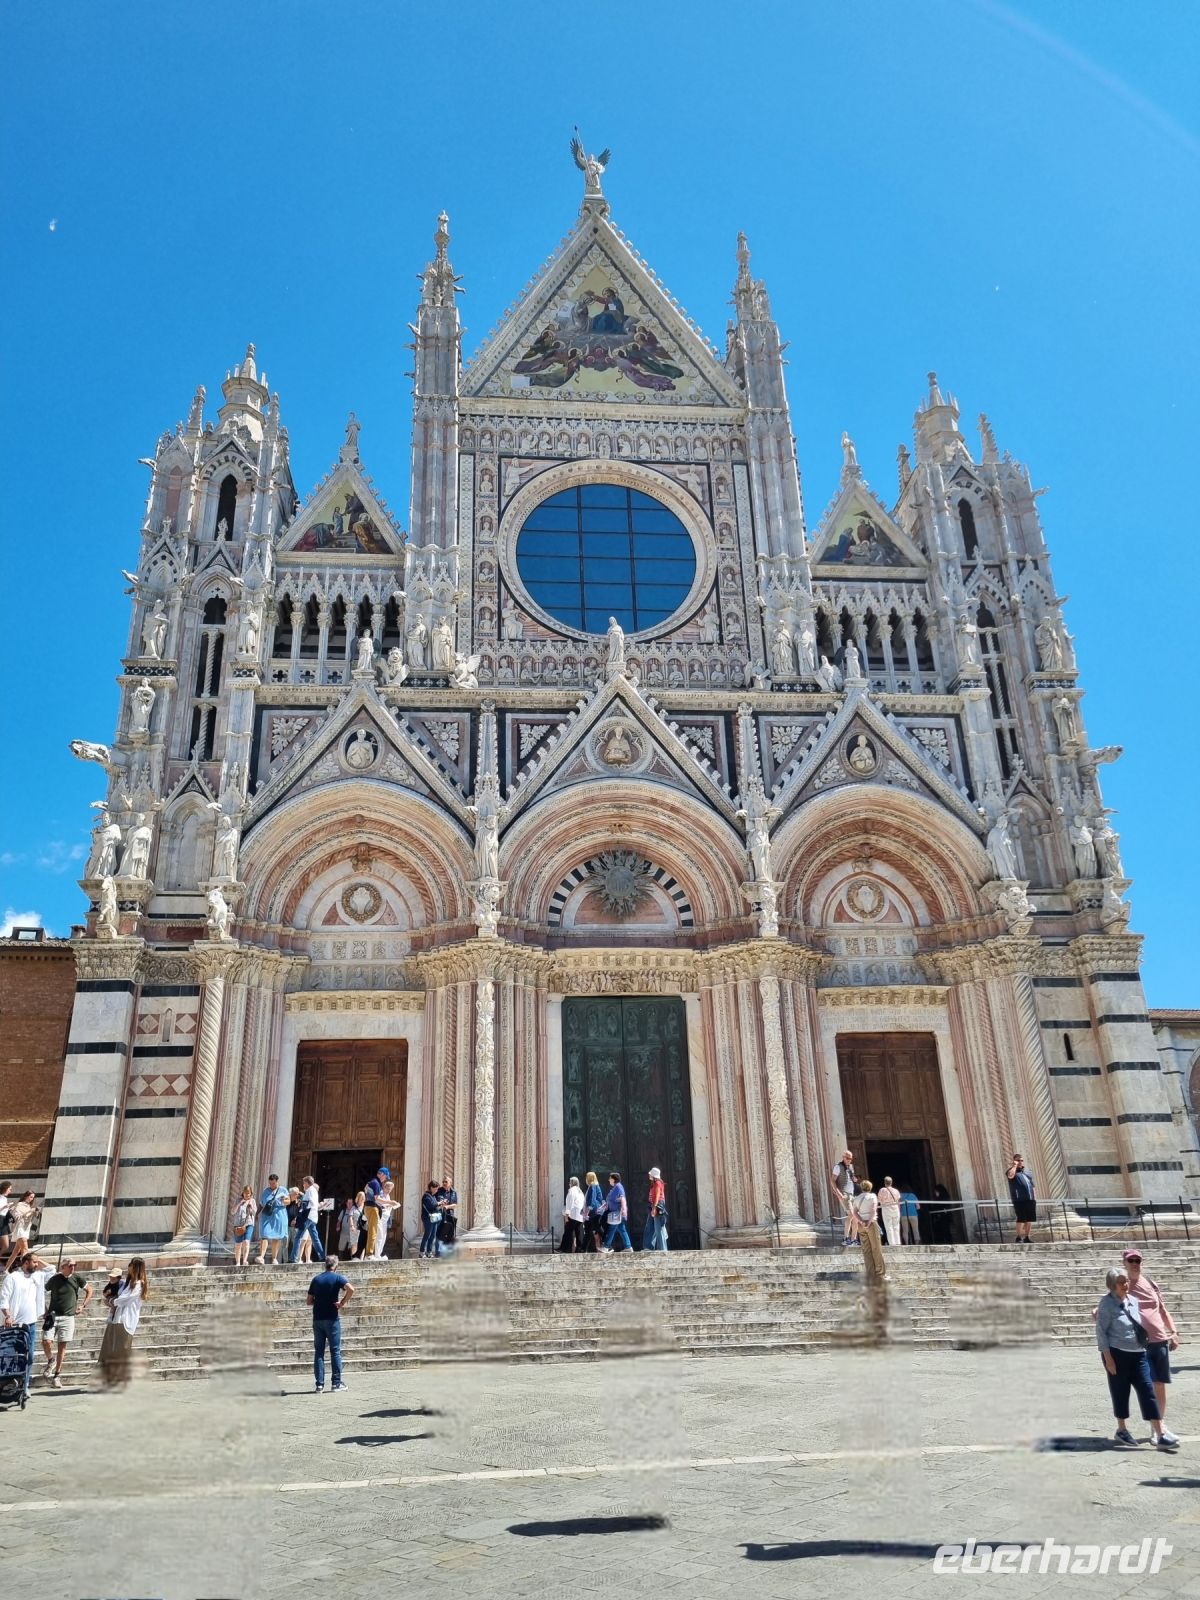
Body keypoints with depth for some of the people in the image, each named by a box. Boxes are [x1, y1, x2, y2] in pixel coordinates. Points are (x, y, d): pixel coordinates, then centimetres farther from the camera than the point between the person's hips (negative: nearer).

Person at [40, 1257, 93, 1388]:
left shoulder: (77, 1278, -1)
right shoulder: (54, 1279, -4)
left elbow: (89, 1290, 11)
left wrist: (83, 1306, 4)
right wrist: (45, 1310, 3)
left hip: (68, 1317, 0)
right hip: (52, 1315, 0)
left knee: (62, 1346, 1)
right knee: (46, 1342, -13)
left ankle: (57, 1375, 12)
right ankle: (51, 1361, 18)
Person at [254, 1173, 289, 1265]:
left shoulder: (283, 1190, 9)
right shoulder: (265, 1191, 12)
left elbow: (288, 1201, 8)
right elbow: (261, 1204, 14)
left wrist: (284, 1201, -14)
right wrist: (257, 1213, 0)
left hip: (278, 1217, 0)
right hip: (266, 1217, 0)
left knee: (276, 1238, 4)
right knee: (264, 1236, -15)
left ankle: (274, 1258, 14)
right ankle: (261, 1257, -25)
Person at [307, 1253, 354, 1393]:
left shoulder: (316, 1279, 9)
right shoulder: (337, 1277, -4)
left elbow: (309, 1301, 9)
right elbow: (351, 1289, -22)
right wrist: (342, 1303, -11)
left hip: (317, 1318, 4)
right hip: (332, 1318, -4)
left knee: (319, 1352, 8)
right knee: (335, 1351, 4)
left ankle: (319, 1384, 5)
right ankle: (337, 1383, 5)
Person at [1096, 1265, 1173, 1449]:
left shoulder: (1134, 1301, 6)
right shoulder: (1107, 1304, -12)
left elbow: (1140, 1326, 18)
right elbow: (1101, 1331, -12)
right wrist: (1108, 1358, -14)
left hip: (1138, 1354, 5)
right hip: (1117, 1355, -5)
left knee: (1147, 1391, -1)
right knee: (1120, 1393, 7)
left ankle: (1159, 1435, 0)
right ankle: (1122, 1430, 24)